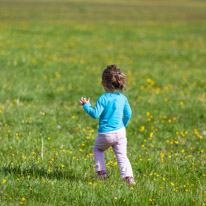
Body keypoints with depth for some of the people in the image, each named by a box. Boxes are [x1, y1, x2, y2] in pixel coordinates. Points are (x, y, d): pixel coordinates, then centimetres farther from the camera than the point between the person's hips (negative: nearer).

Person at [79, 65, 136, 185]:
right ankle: (128, 176, -14)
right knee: (122, 155, 4)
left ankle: (101, 172, 18)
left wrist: (86, 105, -4)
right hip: (120, 132, 3)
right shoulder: (122, 98, 1)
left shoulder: (103, 99, -15)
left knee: (98, 149, 24)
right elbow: (128, 114, 8)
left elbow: (95, 114, -17)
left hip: (105, 134, -3)